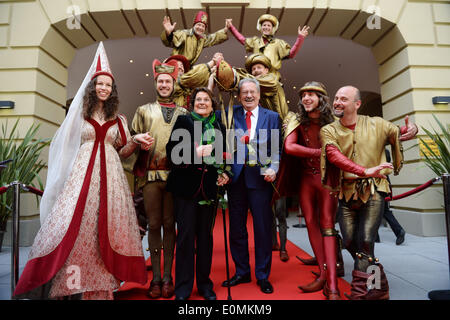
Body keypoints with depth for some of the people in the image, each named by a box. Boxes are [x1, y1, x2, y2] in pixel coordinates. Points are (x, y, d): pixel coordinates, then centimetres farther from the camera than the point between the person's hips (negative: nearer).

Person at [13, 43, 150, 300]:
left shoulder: (118, 120, 12)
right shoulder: (80, 114, 11)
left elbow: (122, 151, 11)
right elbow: (67, 145, 13)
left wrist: (136, 141, -6)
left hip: (110, 174, 0)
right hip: (82, 172, 0)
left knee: (106, 227, -2)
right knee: (74, 224, -6)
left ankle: (101, 286, 9)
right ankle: (71, 281, 8)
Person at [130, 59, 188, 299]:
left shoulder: (183, 113, 14)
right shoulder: (144, 111, 16)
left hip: (175, 174, 0)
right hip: (150, 175, 1)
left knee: (169, 225, 5)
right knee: (154, 225, 4)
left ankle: (167, 277, 16)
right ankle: (155, 278, 16)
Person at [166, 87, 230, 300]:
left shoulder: (218, 127, 12)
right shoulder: (183, 121, 4)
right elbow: (172, 152, -7)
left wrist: (223, 175, 0)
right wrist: (196, 152, -17)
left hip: (208, 188, 3)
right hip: (185, 187, -3)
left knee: (205, 236, 11)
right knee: (186, 236, 2)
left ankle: (204, 283, 27)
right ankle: (183, 288, 18)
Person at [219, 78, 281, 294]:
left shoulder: (272, 117, 7)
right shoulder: (231, 114, 10)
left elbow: (277, 148, 1)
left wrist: (273, 168, -12)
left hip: (259, 177, -1)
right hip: (235, 177, 2)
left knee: (263, 228, 5)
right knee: (236, 228, 11)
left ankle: (263, 276, 24)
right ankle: (242, 272, 31)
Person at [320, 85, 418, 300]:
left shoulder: (377, 125, 4)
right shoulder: (328, 131, 2)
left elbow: (400, 133, 16)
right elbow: (334, 156, -15)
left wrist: (411, 129, -10)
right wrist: (365, 171, -28)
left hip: (373, 190, -2)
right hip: (346, 192, 2)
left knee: (365, 243, -11)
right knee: (350, 243, 6)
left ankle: (361, 293, 7)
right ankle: (378, 289, 30)